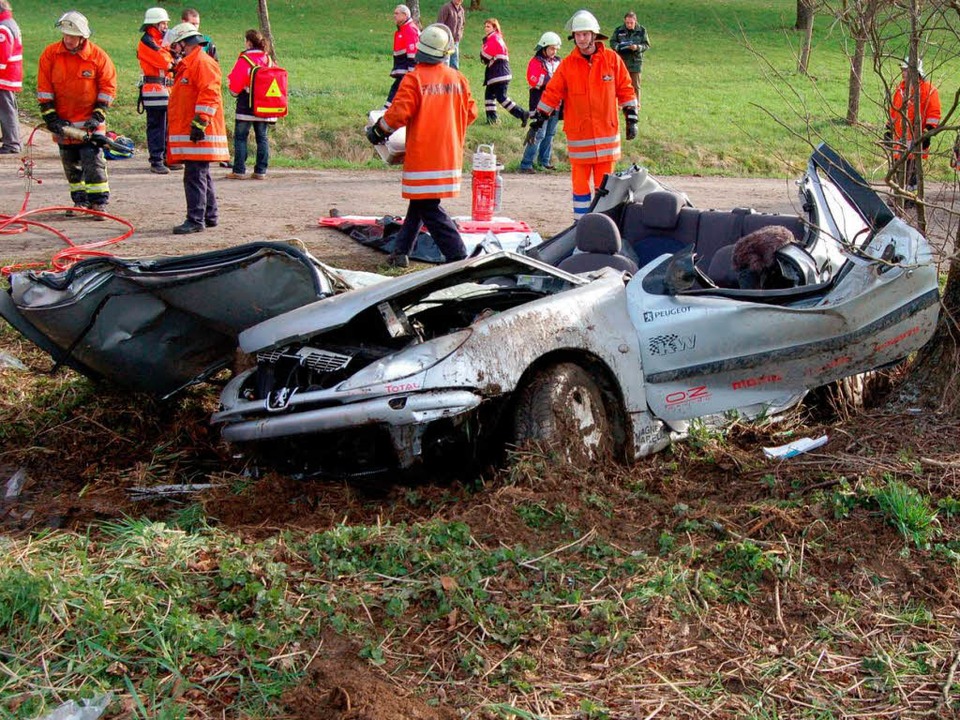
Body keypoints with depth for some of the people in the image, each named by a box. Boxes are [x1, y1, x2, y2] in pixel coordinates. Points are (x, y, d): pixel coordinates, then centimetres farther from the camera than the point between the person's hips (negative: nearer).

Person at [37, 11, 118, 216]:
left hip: (89, 121, -3)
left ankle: (98, 202, -5)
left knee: (93, 161, -11)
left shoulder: (98, 57, -9)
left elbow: (108, 88, -2)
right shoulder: (50, 54, -4)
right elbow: (44, 89, -1)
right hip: (63, 121, 3)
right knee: (71, 164, 10)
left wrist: (98, 116, -8)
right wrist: (50, 117, -5)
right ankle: (80, 201, 22)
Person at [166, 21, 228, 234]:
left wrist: (199, 123, -24)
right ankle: (210, 216, 22)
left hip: (198, 135, -11)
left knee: (195, 176, -11)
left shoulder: (204, 63, -11)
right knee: (201, 176, 15)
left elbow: (209, 95, -21)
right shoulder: (186, 65, 23)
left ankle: (196, 220, -11)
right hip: (186, 133, 11)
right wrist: (173, 130, 29)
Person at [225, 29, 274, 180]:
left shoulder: (244, 59, -10)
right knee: (262, 137, 9)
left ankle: (239, 171, -3)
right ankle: (260, 171, 7)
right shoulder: (268, 60, 5)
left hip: (246, 106, -5)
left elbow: (235, 83, -10)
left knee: (240, 137, 1)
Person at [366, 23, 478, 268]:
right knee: (421, 201, 17)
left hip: (422, 154, -6)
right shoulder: (458, 79, 2)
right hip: (450, 154, 6)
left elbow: (398, 114, -15)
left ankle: (457, 256, -10)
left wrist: (377, 131, 2)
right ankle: (401, 251, 22)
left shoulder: (414, 78, -13)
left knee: (427, 207, -2)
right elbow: (470, 112, 9)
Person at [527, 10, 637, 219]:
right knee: (580, 184, 3)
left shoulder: (612, 59, 1)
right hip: (578, 135, 0)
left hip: (606, 134, 0)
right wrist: (536, 123, 0)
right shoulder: (567, 64, 0)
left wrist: (631, 119, 4)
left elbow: (625, 90, 7)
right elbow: (551, 94, 3)